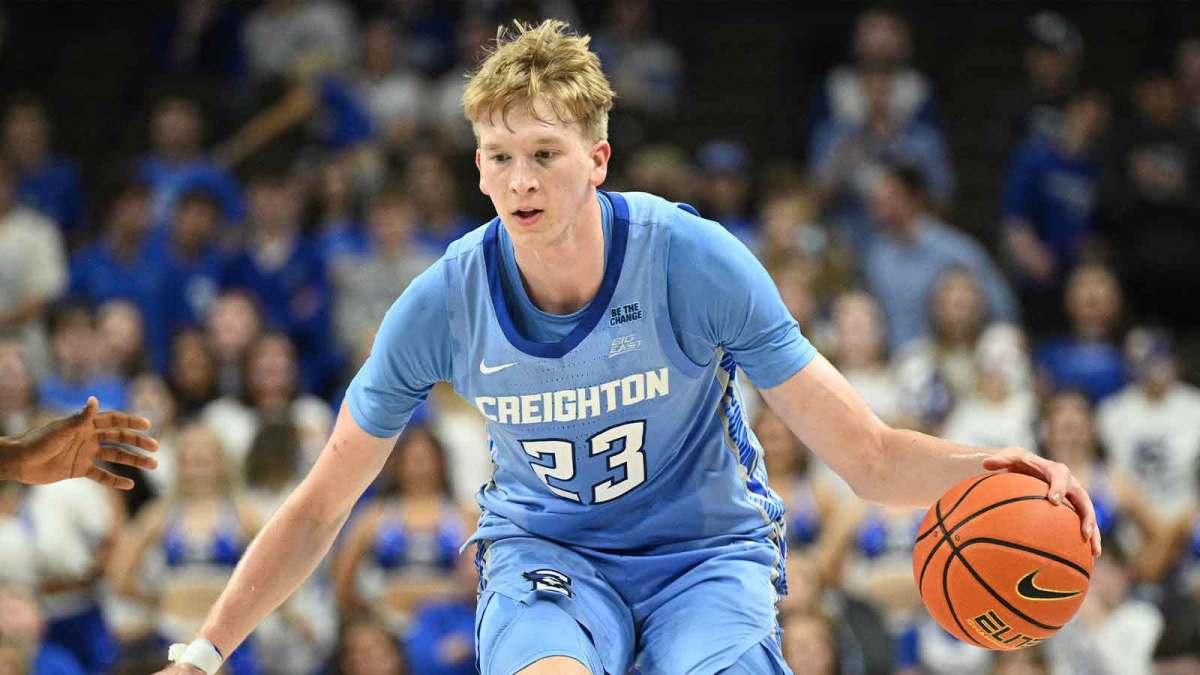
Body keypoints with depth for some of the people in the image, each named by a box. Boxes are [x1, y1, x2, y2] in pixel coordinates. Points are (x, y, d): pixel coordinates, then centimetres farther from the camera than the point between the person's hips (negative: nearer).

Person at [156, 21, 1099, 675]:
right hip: (546, 547, 1)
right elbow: (319, 508, -2)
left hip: (706, 543, -1)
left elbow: (870, 458, -18)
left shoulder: (695, 262, -20)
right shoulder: (444, 304, -15)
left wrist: (978, 469, -39)